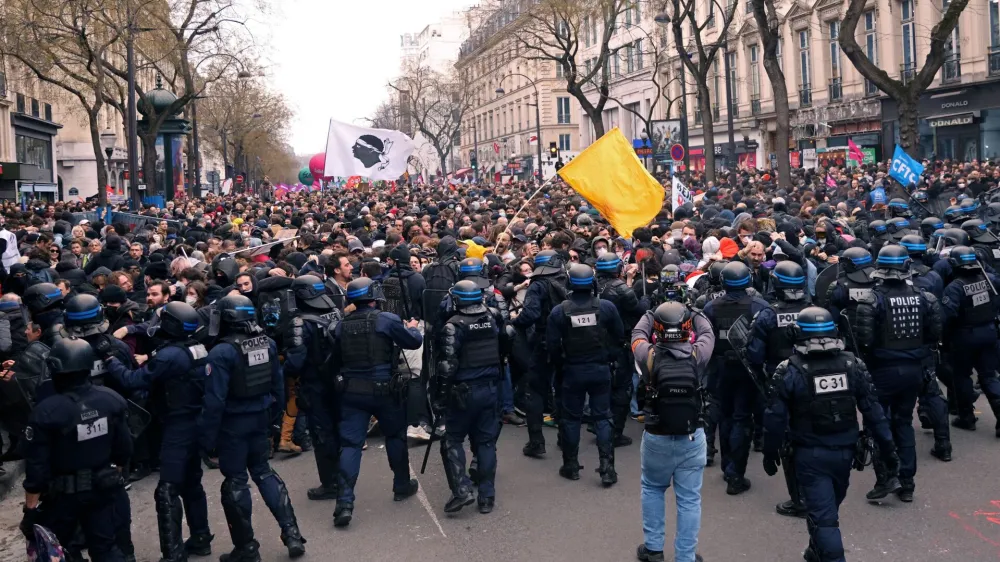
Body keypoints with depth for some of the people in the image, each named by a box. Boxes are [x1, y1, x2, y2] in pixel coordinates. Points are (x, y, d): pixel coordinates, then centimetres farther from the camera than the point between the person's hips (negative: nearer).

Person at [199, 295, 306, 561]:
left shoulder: (222, 352, -20)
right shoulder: (268, 343, 0)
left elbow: (214, 400, -20)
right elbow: (278, 383, 8)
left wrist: (208, 438, -13)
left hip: (233, 422, -6)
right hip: (260, 417, 6)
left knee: (235, 481, 7)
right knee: (263, 471, 20)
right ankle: (291, 532, 15)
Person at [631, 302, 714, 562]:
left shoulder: (650, 356, -13)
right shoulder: (697, 355, -11)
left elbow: (638, 333, 8)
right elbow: (707, 332, 10)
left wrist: (654, 311, 22)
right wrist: (690, 311, 24)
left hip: (656, 438, 0)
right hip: (692, 438, 0)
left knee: (652, 489, 23)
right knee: (689, 499, 9)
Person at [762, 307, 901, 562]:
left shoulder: (789, 371, -14)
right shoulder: (853, 365, -5)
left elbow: (775, 418, -11)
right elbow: (873, 412, -3)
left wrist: (770, 453, 3)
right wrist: (888, 451, 4)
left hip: (810, 455, -5)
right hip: (844, 452, 5)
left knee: (823, 517, 0)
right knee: (828, 508, 26)